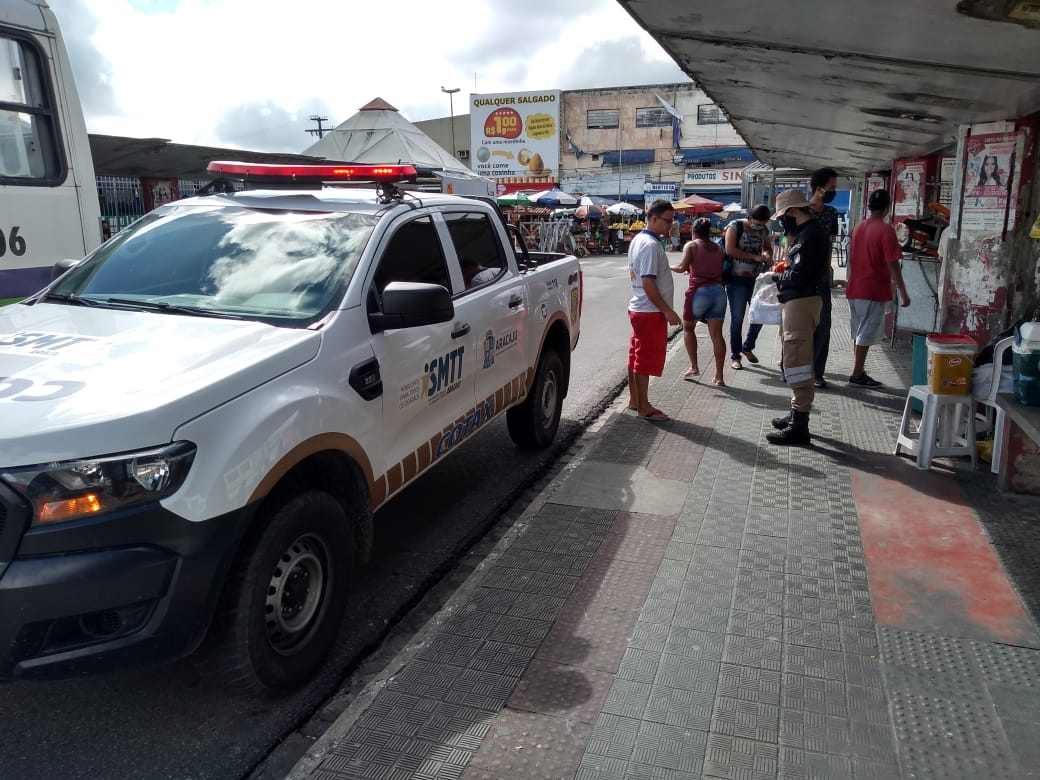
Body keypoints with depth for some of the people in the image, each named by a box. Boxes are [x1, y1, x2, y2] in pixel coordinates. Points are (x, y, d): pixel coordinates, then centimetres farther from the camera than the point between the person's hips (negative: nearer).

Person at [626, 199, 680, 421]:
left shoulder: (638, 240, 12)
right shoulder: (651, 245, -19)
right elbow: (648, 283, -23)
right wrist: (667, 311, -21)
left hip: (638, 308, 10)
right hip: (650, 311, -10)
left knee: (636, 357, 16)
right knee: (647, 360, -3)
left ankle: (634, 400, 26)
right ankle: (644, 407, 5)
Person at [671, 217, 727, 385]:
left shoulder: (691, 246, 1)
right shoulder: (718, 248, 16)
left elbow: (682, 267, -11)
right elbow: (721, 269, 12)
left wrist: (669, 267, 8)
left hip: (699, 291, -4)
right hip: (719, 291, 4)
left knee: (688, 327, 17)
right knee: (716, 334, 4)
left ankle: (694, 367, 9)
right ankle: (719, 376, 3)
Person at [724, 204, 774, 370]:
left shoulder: (764, 230, 7)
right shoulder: (735, 226, -8)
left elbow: (768, 247, 22)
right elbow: (730, 250, -19)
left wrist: (768, 256, -3)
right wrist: (755, 257, -21)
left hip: (755, 278, 5)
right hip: (737, 279, -5)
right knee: (737, 318, -1)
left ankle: (747, 347, 27)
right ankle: (735, 356, 9)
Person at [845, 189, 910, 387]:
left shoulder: (858, 227, 10)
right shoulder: (886, 230, -12)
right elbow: (892, 264, -15)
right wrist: (903, 292, -11)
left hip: (855, 289, 7)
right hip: (874, 290, -7)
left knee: (858, 332, 13)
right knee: (867, 333, -2)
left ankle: (859, 372, 18)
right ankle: (857, 374, 1)